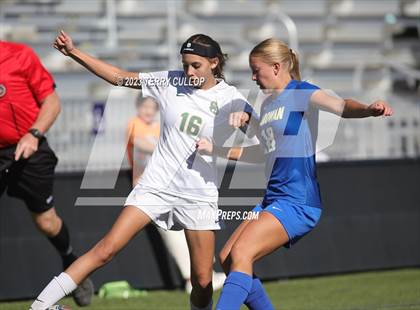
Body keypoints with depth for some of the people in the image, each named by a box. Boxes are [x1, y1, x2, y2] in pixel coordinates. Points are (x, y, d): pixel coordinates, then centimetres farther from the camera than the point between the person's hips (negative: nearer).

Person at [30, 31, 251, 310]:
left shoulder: (231, 99, -5)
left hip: (199, 195, 0)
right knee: (106, 249, -12)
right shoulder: (171, 82, -1)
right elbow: (119, 77, 5)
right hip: (157, 184, 0)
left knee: (203, 280, -2)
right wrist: (73, 52, -1)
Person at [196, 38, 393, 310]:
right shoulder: (268, 104, 17)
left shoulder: (302, 93, -8)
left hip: (298, 202, -10)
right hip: (273, 200, 10)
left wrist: (369, 109, -48)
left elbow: (342, 106, -27)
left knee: (240, 254, -22)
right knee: (227, 259, 7)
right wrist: (215, 149, 33)